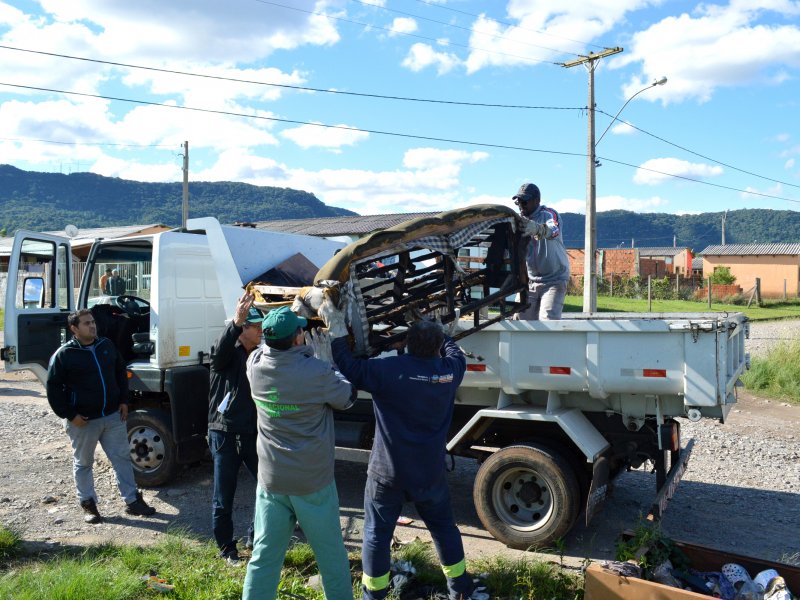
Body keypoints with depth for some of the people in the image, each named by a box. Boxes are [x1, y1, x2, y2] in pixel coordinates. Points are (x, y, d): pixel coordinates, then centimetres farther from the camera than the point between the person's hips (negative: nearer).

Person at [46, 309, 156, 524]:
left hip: (113, 416, 4)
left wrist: (123, 401, 8)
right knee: (83, 463, 10)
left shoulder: (107, 345, 5)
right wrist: (70, 415, -11)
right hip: (83, 421, -4)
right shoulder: (64, 355, -9)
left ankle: (132, 500, 16)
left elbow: (121, 373, 16)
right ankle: (88, 504, 24)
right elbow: (53, 387, -7)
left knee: (122, 458, 7)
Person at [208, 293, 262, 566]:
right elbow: (220, 351, -33)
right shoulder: (228, 353, -8)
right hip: (225, 433, -5)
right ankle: (227, 549, 23)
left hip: (252, 433, 5)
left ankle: (256, 538, 28)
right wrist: (235, 322, -49)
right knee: (224, 499, 4)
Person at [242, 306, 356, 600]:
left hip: (271, 480, 4)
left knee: (264, 556, 12)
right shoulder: (317, 372, -21)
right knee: (331, 554, 16)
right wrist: (333, 371, 14)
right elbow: (347, 397, -1)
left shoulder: (255, 364, -10)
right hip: (313, 480, -3)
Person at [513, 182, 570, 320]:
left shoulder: (548, 214, -11)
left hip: (554, 279, -5)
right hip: (529, 280, 5)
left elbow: (553, 230, -36)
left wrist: (538, 229, -58)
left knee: (548, 320, -19)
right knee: (523, 319, 0)